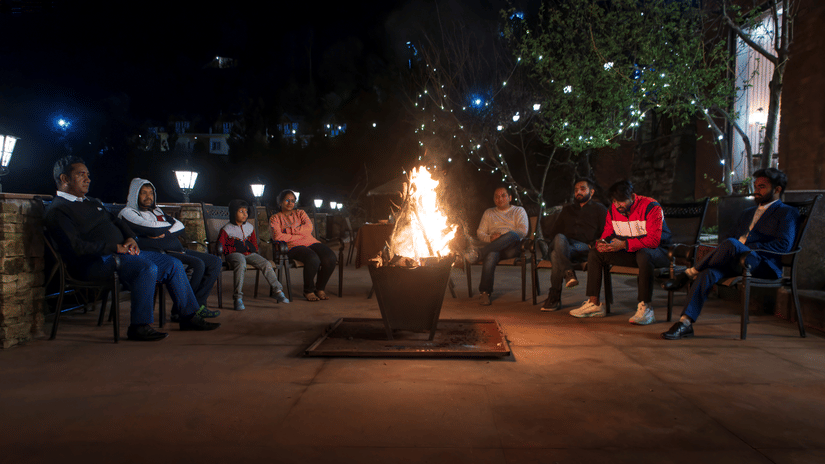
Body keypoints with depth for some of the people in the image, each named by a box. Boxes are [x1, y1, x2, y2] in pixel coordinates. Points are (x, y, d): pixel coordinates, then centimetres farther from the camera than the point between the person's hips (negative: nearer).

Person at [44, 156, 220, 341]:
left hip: (121, 252, 10)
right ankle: (139, 326, -24)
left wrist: (130, 238, 6)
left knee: (173, 264, 2)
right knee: (147, 268, -33)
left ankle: (189, 317, 9)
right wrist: (115, 248, -18)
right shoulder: (57, 211, -7)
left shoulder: (93, 202, 23)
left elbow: (116, 221, 28)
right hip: (94, 262, -10)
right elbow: (76, 247, -18)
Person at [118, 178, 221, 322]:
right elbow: (153, 229, -15)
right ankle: (180, 311, -17)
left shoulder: (157, 211, 25)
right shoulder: (127, 213, 0)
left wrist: (165, 234, -7)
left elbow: (180, 227, 11)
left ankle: (198, 305, -3)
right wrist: (171, 226, 4)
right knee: (197, 264, -29)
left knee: (215, 261, 0)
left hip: (177, 250, 9)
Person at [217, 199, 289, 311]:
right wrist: (234, 252, -9)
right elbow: (221, 245, -2)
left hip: (249, 253, 5)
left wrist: (253, 251, 10)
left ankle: (277, 290, -12)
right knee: (241, 263, -39)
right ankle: (238, 297, -38)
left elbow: (254, 243, 25)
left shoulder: (250, 227, 16)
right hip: (234, 254, -5)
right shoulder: (227, 229, -1)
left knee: (266, 263, -18)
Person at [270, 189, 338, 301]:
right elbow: (277, 236, -6)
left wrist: (290, 230, -5)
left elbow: (309, 227, 3)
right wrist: (299, 235, -7)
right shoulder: (275, 218, 13)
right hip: (293, 247, -4)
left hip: (311, 242, 4)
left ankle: (320, 288, -5)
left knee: (330, 258, -25)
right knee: (313, 259, -37)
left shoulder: (300, 213, 23)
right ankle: (308, 291, -14)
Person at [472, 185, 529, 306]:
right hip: (493, 246, 1)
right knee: (491, 255, -39)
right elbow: (480, 233, 18)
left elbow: (523, 231, 4)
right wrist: (490, 238, -7)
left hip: (512, 247, -1)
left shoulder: (518, 211, 23)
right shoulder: (489, 213, 30)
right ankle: (485, 292, -40)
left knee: (512, 235, -39)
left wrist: (502, 236, -11)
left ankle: (479, 253, -40)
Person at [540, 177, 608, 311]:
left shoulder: (599, 209, 19)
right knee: (560, 238, -37)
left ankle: (554, 298, -37)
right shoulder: (567, 209, 34)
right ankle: (568, 273, -46)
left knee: (556, 254, -37)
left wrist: (592, 245, -10)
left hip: (584, 248, -3)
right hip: (563, 244, 3)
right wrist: (551, 242, 7)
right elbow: (554, 231, 30)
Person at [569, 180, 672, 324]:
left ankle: (645, 308, -37)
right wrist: (601, 243, -19)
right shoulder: (613, 210, 1)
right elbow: (607, 235, 7)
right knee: (595, 253, -7)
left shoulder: (651, 207, -19)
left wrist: (624, 244, -34)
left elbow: (653, 240, -27)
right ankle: (594, 304, -9)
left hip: (657, 251, -6)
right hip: (629, 253, 6)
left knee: (644, 255, -41)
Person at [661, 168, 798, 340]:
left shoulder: (787, 213, 9)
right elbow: (729, 236, 27)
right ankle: (685, 323, -36)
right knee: (709, 272, -29)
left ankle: (689, 274, -19)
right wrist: (720, 253, 3)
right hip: (735, 264, 6)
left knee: (732, 244, -36)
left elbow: (784, 245, -7)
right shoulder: (747, 213, 31)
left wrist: (747, 248, -14)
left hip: (765, 266, -5)